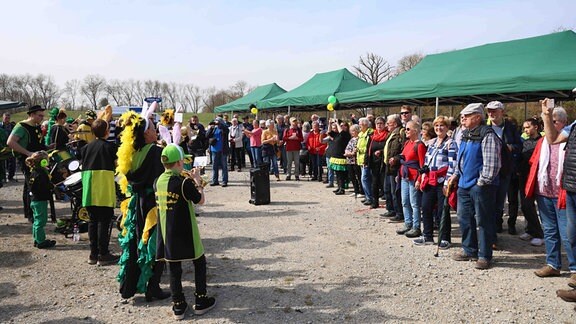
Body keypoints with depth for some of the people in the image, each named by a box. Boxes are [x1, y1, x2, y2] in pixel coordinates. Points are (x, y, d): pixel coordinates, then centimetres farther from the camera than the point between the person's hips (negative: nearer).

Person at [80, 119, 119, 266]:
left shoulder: (86, 147, 10)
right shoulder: (110, 146, -4)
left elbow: (83, 166, 12)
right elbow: (117, 165, -6)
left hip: (89, 189, 5)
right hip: (104, 188, -5)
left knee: (93, 220, 11)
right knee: (104, 220, -1)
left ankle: (93, 254, 18)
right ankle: (103, 255, 2)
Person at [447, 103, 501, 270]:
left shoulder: (487, 135, -14)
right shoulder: (465, 134, 14)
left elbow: (492, 163, -19)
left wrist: (482, 182, -18)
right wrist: (456, 175, 17)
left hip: (481, 186, -9)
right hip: (464, 184, 9)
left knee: (483, 221, 0)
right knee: (464, 218, 15)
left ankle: (484, 256, 11)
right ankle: (469, 250, 29)